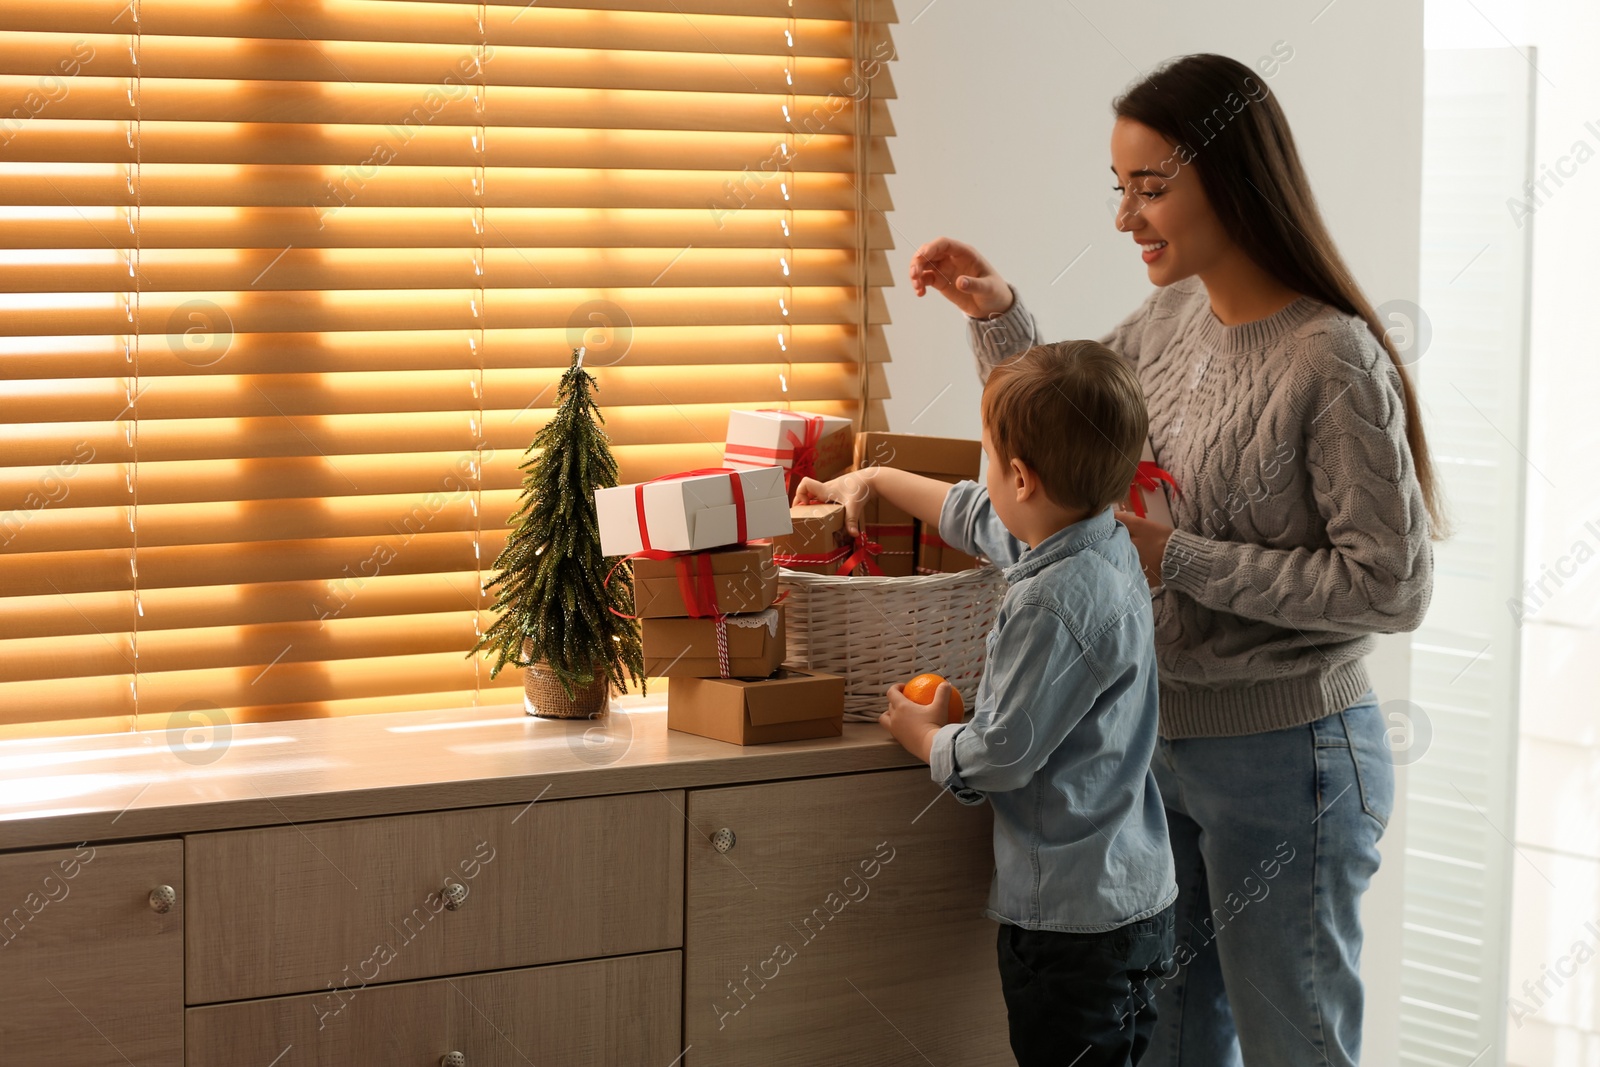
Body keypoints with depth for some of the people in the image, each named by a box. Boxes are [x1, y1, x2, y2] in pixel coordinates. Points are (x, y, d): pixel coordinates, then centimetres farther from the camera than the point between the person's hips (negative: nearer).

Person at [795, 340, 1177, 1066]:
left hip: (1076, 920, -10)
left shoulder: (1057, 604, -24)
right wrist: (873, 478, 36)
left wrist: (927, 738, 3)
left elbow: (997, 757, -18)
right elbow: (973, 516, 25)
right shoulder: (1103, 541, 6)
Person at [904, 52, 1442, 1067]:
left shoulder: (1331, 361, -21)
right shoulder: (1170, 318, 1)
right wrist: (998, 315, 1)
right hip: (1160, 738, 7)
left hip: (1283, 756, -7)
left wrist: (1177, 557, -21)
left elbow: (1393, 587, -21)